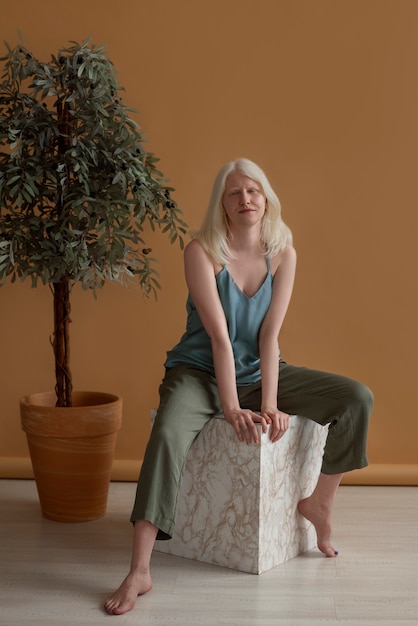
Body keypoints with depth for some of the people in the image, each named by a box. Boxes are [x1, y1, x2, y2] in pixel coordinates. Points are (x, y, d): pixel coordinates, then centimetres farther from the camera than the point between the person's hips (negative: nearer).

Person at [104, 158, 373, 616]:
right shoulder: (202, 251, -15)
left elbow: (269, 334, -10)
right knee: (167, 436, -35)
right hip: (200, 372, -4)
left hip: (259, 372, 4)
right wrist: (232, 410, -25)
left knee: (357, 398, -10)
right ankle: (139, 572, -34)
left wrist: (269, 403, -19)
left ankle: (320, 502, 8)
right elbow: (219, 336, -21)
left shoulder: (283, 253, -4)